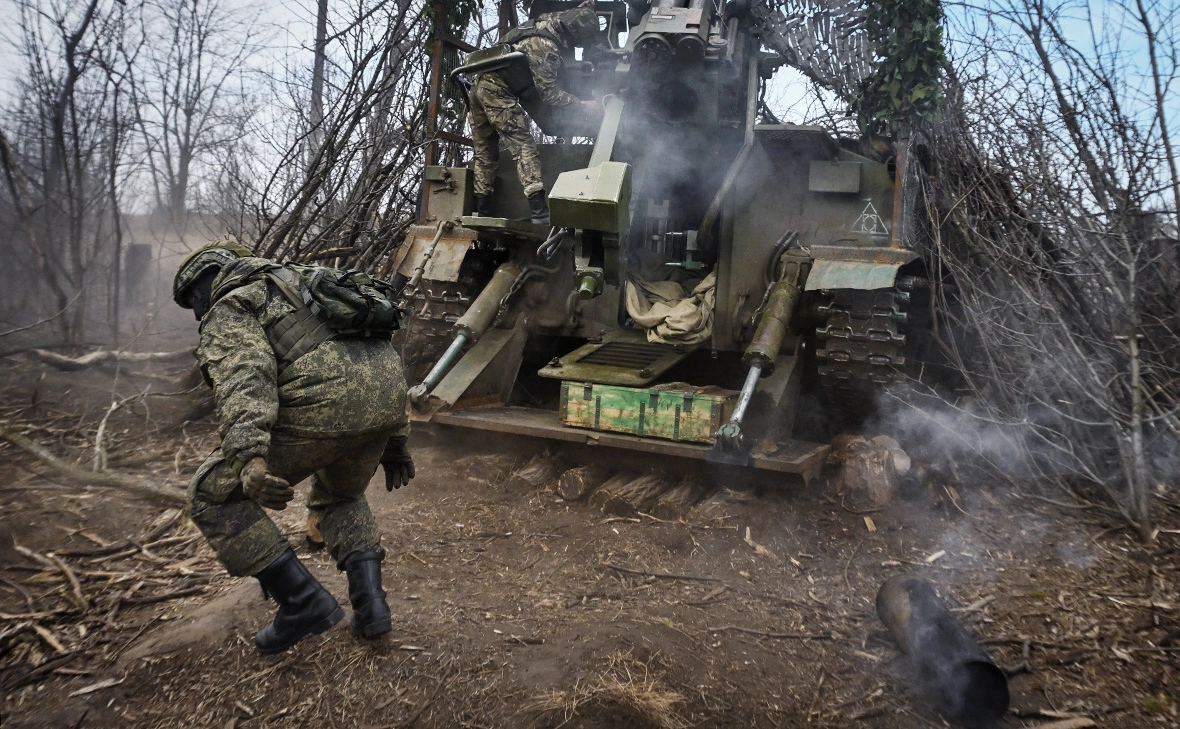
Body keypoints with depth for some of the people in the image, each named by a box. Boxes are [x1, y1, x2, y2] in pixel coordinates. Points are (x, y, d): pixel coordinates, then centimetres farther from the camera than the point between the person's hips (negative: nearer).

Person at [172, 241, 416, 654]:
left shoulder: (227, 310, 11)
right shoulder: (296, 285, 36)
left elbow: (242, 377, -13)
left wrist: (249, 458, -27)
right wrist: (393, 442, 37)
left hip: (324, 405, -8)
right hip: (389, 392, 8)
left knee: (213, 497, 11)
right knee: (341, 496, 35)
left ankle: (304, 602, 8)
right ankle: (370, 602, 19)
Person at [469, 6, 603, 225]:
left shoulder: (544, 23, 8)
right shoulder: (546, 48, -18)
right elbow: (548, 93, -15)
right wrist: (582, 104, -10)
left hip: (480, 84, 10)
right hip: (498, 91, -10)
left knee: (485, 152, 11)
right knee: (523, 147, -14)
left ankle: (481, 211, 13)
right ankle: (539, 211, -23)